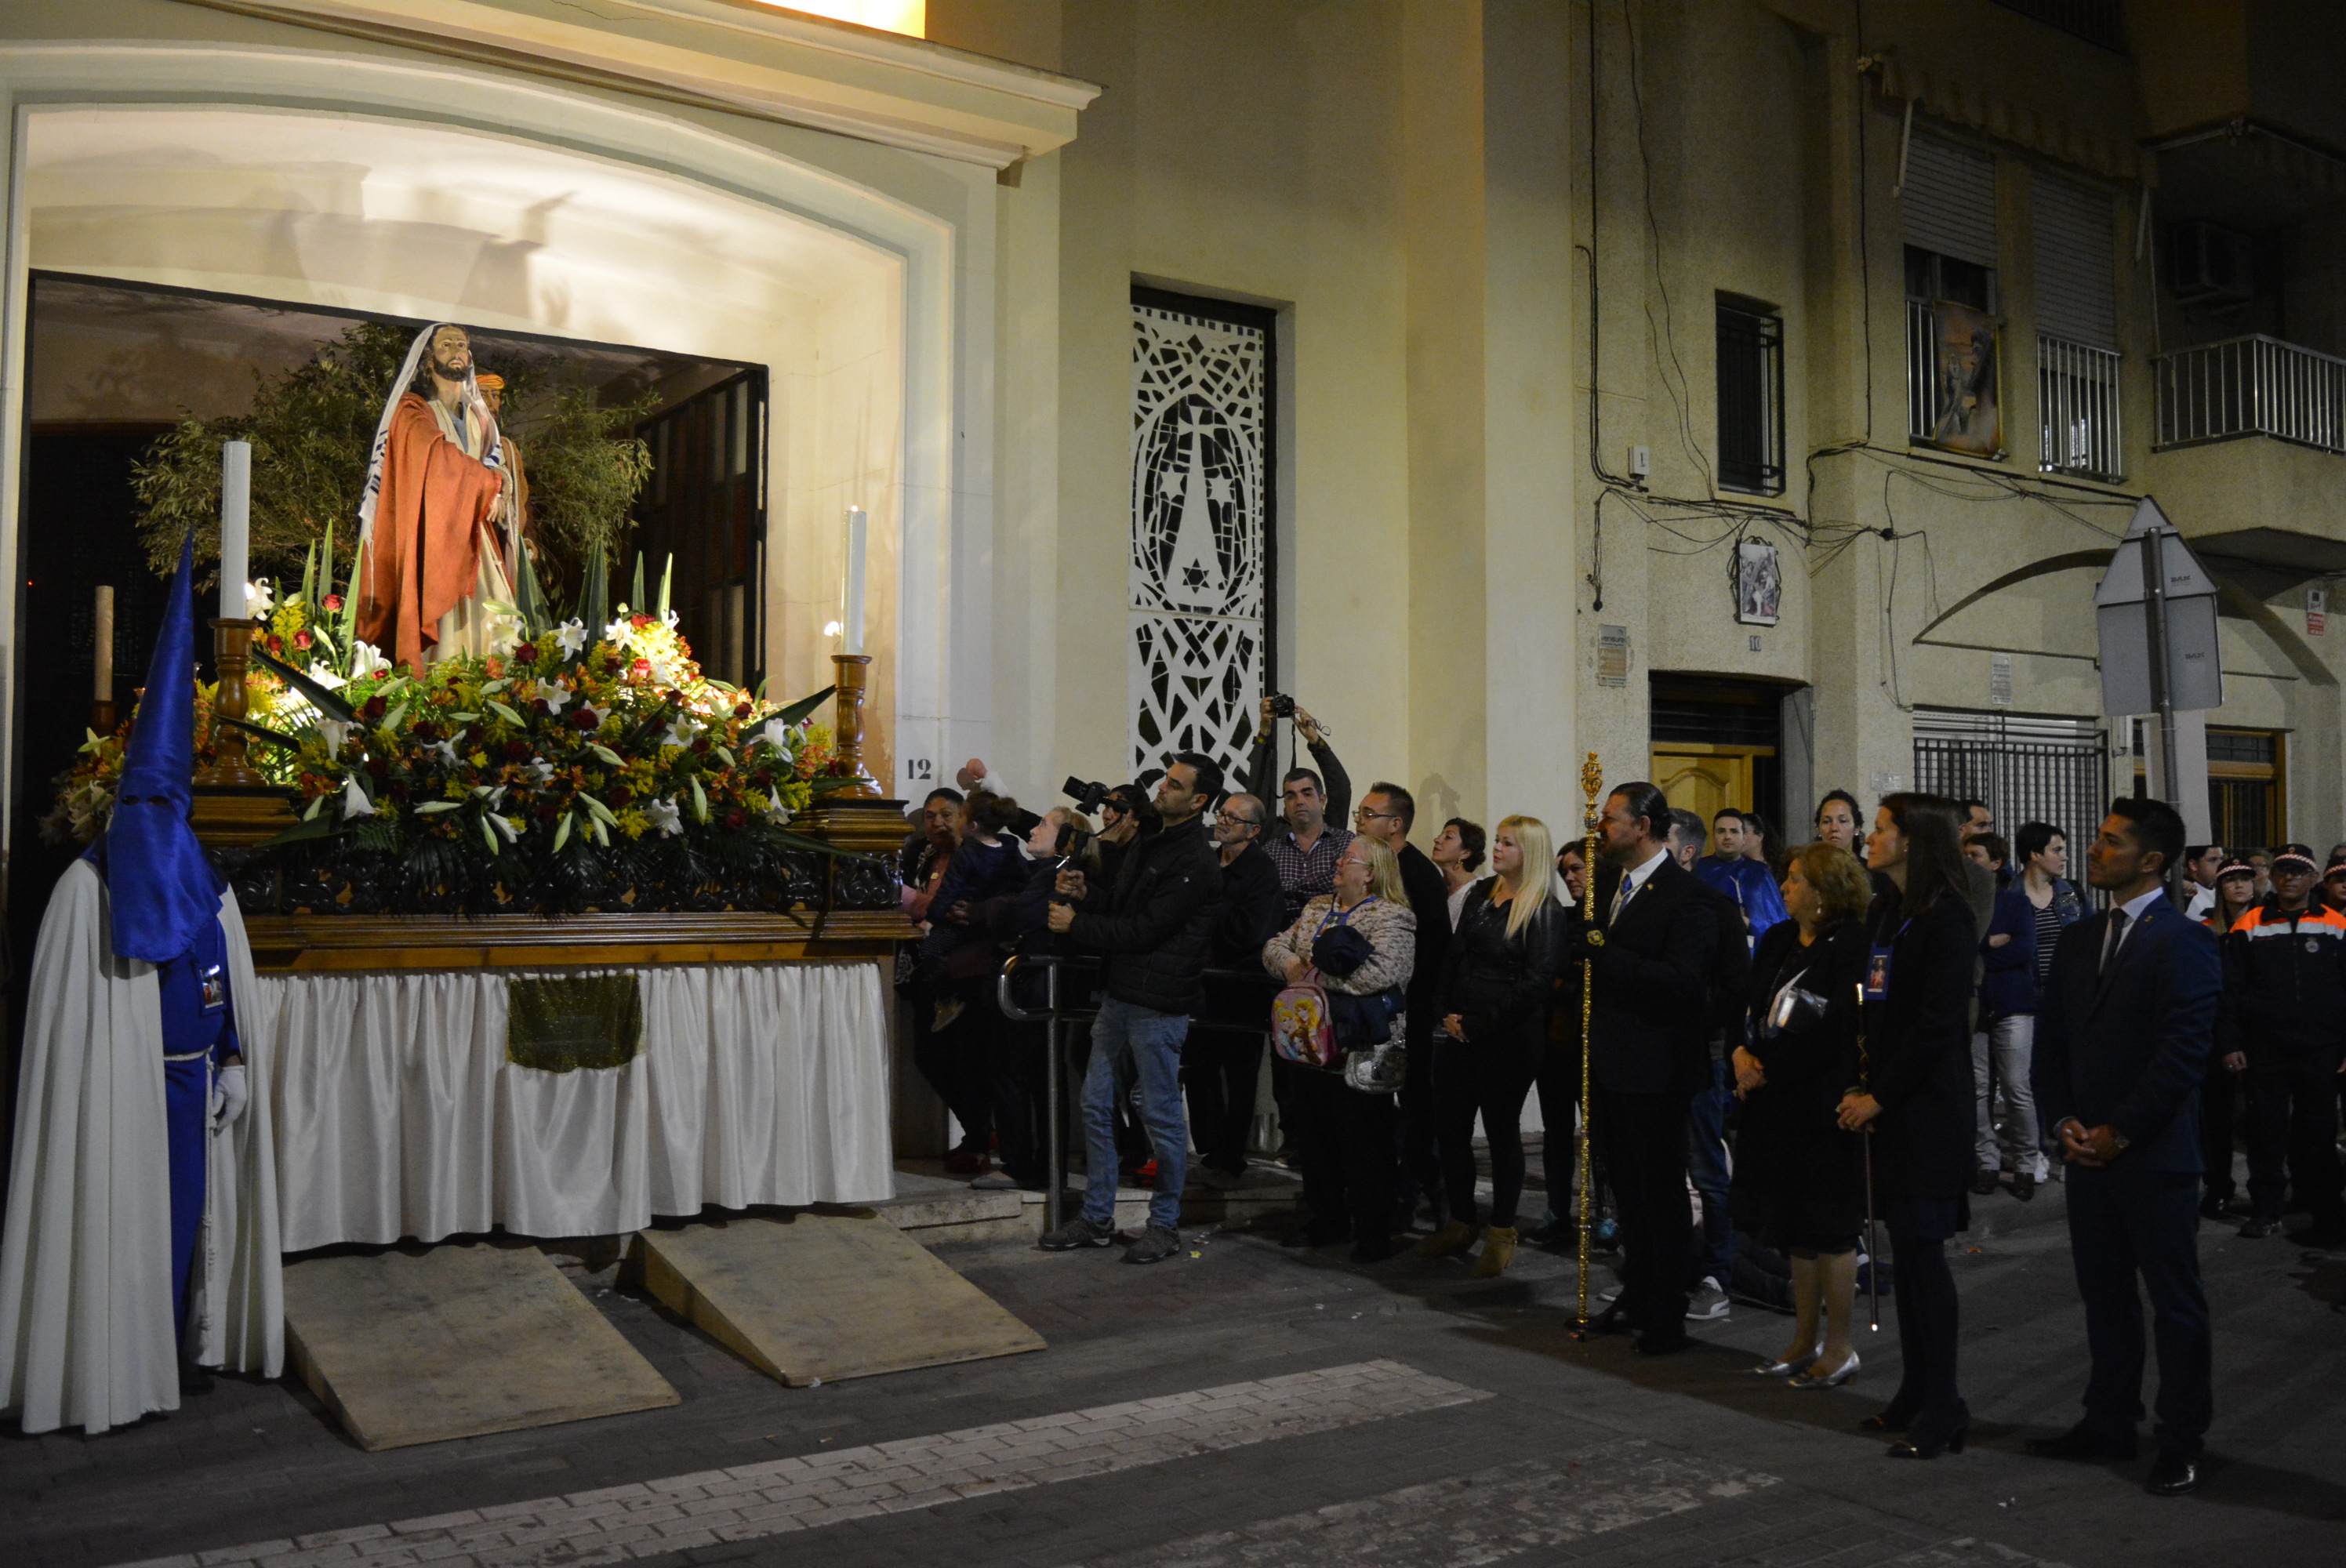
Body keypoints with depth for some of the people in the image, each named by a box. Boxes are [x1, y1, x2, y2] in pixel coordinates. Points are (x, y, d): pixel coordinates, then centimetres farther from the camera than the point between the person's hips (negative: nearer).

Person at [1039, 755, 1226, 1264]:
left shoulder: (1196, 864, -15)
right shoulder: (1146, 845, 15)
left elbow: (1145, 929, -18)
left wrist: (1076, 924, -10)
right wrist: (1085, 894, 2)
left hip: (1158, 1005, -9)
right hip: (1120, 994, 9)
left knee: (1162, 1116, 1)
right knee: (1096, 1105, 12)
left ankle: (1165, 1224, 15)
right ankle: (1097, 1218, 22)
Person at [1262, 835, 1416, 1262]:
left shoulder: (1393, 917, -10)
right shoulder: (1317, 908, 16)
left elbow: (1378, 972, -25)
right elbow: (1275, 946, 17)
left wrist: (1312, 974, -16)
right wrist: (1289, 963, -8)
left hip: (1359, 1053, -8)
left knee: (1363, 1143, 0)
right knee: (1314, 1135, 15)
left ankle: (1373, 1231, 13)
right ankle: (1327, 1220, 30)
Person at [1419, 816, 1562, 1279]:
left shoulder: (1543, 911, -11)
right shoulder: (1481, 894, 10)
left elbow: (1536, 984, -16)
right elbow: (1454, 956, 13)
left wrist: (1477, 1024, -15)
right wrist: (1447, 1013, 0)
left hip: (1508, 1038, -6)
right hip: (1459, 1032, 7)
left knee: (1502, 1130, 4)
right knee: (1449, 1127, 9)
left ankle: (1501, 1233, 18)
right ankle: (1460, 1224, 25)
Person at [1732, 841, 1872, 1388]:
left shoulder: (1851, 946, -13)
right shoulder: (1777, 941, 11)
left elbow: (1833, 1032, -19)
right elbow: (1749, 1007, 12)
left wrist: (1767, 1072, -15)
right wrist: (1742, 1054, -7)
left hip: (1824, 1108, -8)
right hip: (1778, 1105, 8)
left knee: (1828, 1229, 1)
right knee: (1795, 1229, 14)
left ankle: (1839, 1348, 14)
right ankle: (1804, 1341, 25)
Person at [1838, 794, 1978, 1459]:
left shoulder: (1947, 919, -12)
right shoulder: (1884, 912, 13)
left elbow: (1937, 1024, -17)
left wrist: (1879, 1096, -14)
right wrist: (1860, 1084, 5)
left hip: (1927, 1104, -8)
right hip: (1885, 1102, 8)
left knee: (1922, 1248, -5)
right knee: (1905, 1248, 12)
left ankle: (1943, 1406, 4)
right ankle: (1916, 1392, 21)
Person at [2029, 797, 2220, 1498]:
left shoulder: (2184, 940, -11)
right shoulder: (2078, 939, 11)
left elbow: (2183, 1051, -16)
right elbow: (2051, 1038, 12)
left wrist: (2120, 1134, -15)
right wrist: (2064, 1120, 0)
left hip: (2155, 1157, -7)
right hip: (2088, 1152, 7)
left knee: (2175, 1303, 6)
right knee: (2104, 1295, 15)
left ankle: (2182, 1442, 16)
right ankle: (2109, 1422, 27)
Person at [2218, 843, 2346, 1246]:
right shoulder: (2248, 927, 4)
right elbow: (2231, 990, 4)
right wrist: (2232, 1044, -2)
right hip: (2265, 1052, 0)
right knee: (2267, 1133, 6)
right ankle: (2265, 1210, 16)